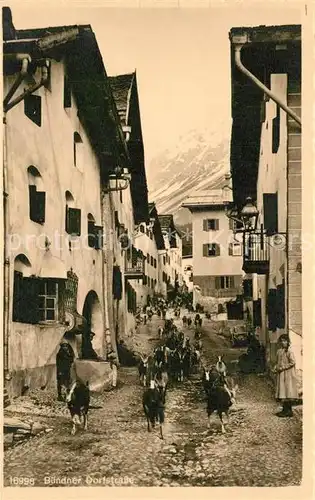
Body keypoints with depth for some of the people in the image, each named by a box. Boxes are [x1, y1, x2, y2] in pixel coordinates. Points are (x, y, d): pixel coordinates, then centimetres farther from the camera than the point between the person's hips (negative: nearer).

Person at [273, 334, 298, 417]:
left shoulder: (289, 351, -13)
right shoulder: (279, 351, 11)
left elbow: (292, 363, -17)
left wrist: (282, 368, -17)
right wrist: (275, 368, 2)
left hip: (288, 374, -8)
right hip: (280, 374, 8)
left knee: (287, 391, -4)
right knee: (282, 391, 8)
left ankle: (288, 411, 1)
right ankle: (285, 409, 15)